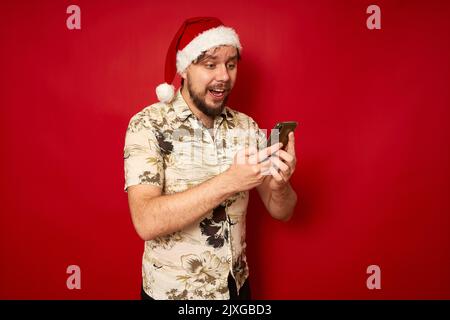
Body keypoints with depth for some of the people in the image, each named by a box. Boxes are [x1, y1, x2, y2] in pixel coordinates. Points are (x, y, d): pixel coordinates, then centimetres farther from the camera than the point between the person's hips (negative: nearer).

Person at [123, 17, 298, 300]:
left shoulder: (247, 126, -5)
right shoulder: (148, 125, -16)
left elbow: (281, 211, -3)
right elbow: (147, 222, -26)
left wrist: (279, 184, -24)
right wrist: (228, 182, -34)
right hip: (172, 290, -3)